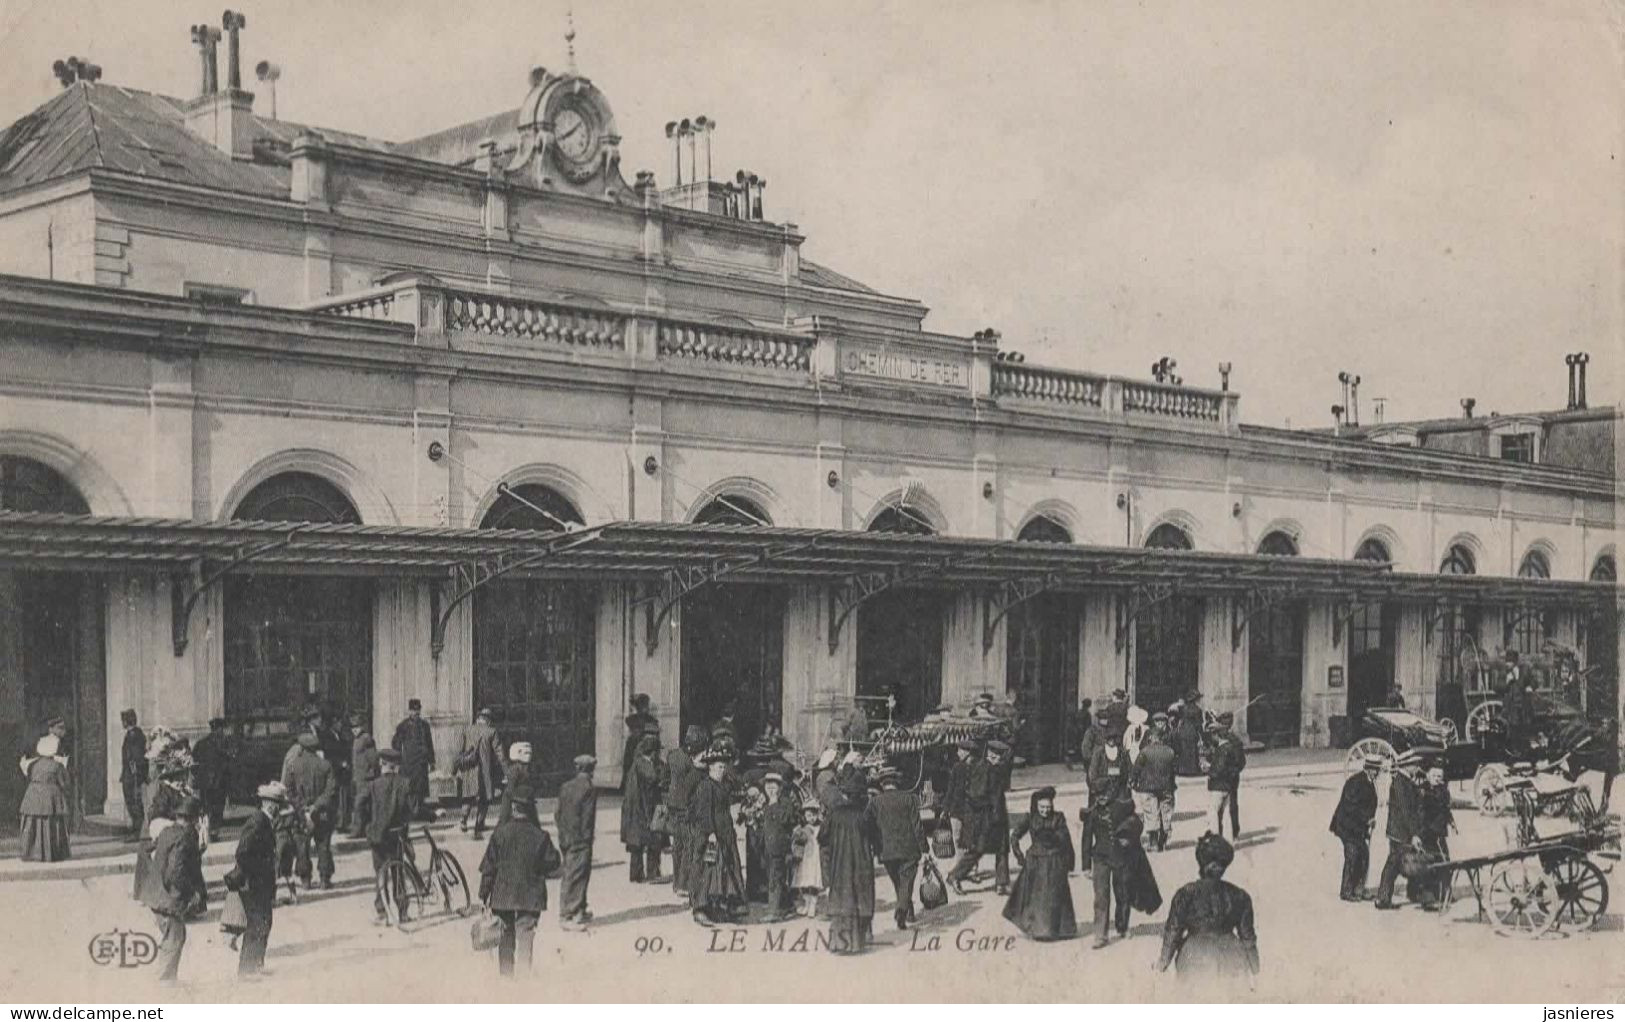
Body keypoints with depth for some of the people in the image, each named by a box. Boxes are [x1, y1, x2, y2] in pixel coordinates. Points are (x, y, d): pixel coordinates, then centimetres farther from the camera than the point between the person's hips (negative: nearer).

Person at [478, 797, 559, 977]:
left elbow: (488, 866, -2)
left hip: (503, 894, 1)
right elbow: (552, 862, 1)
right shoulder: (540, 836, -7)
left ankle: (505, 972, 19)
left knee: (506, 933, 14)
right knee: (525, 933, 2)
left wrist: (484, 894, 5)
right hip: (530, 896, -1)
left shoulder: (500, 832, -5)